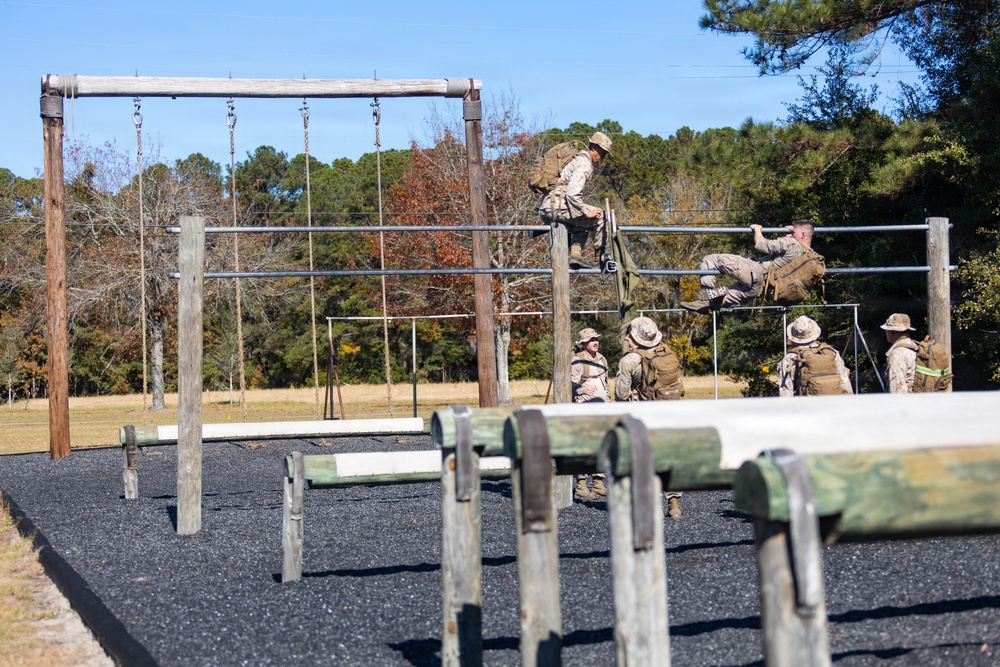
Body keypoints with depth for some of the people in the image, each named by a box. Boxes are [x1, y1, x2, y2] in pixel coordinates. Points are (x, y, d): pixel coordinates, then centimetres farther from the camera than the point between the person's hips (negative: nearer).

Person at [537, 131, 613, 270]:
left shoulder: (577, 159, 23)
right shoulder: (584, 163, -9)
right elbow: (572, 193, -22)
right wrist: (586, 212, -14)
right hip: (556, 207, -10)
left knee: (583, 225, 28)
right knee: (600, 216, -4)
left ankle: (576, 253, 9)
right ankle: (601, 256, 3)